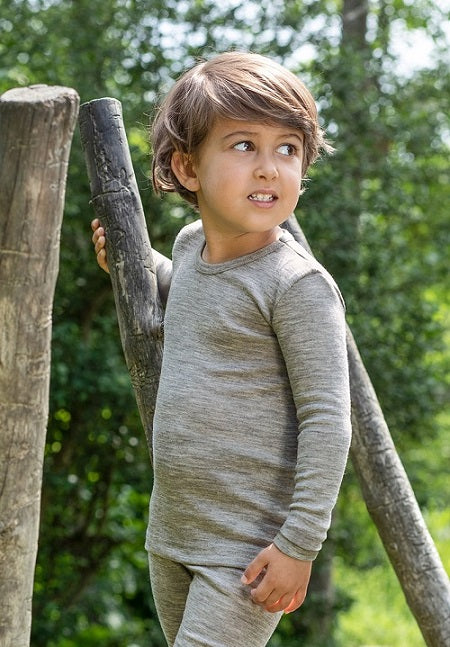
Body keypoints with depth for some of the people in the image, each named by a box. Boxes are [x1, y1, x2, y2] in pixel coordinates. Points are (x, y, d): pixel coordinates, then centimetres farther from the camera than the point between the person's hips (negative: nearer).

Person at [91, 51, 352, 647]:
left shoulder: (298, 283, -17)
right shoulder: (191, 244, 6)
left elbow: (327, 419, -17)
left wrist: (300, 544, -19)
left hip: (249, 551, -8)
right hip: (170, 532, 8)